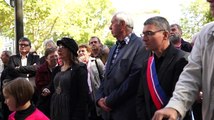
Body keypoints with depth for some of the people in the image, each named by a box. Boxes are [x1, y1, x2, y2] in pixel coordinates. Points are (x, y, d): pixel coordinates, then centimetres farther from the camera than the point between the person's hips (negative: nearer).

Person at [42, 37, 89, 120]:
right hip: (56, 111, 7)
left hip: (71, 112, -7)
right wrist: (48, 90, 1)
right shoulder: (57, 70, 12)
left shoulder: (79, 69, -10)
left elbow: (83, 96, -15)